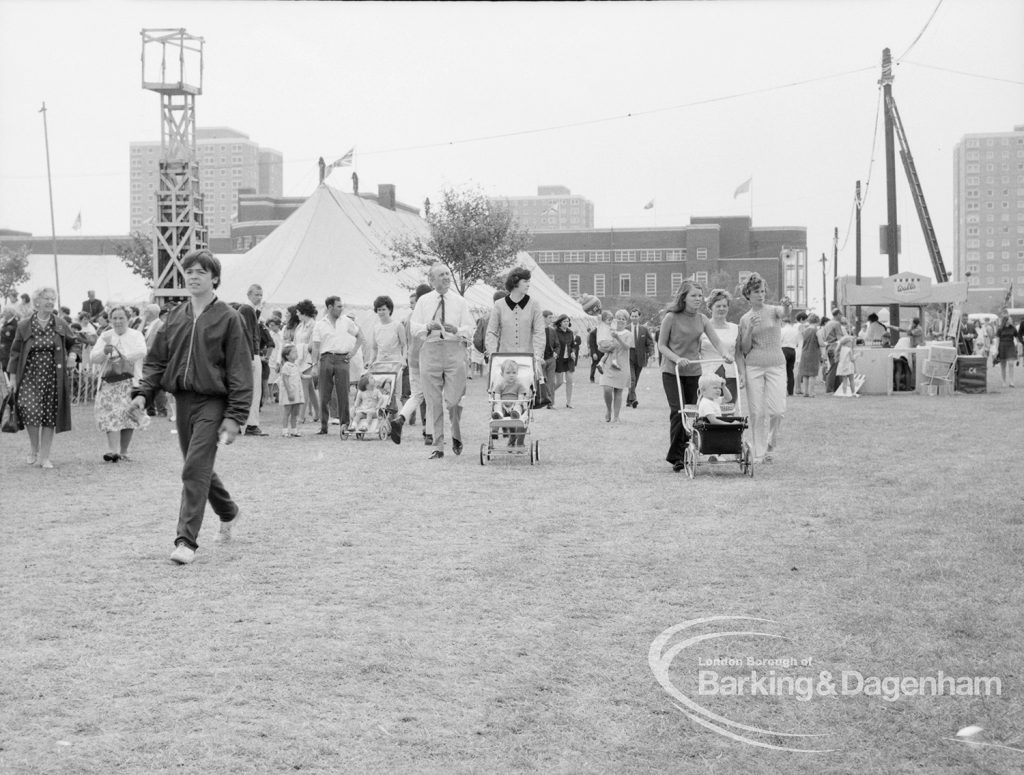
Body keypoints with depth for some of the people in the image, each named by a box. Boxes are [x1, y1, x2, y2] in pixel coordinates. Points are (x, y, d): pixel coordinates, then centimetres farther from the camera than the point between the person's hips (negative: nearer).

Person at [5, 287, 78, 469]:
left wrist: (72, 355, -1)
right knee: (31, 411, -16)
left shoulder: (61, 325, 4)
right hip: (30, 376, -1)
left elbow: (73, 342, 20)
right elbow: (15, 352, 6)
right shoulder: (24, 326, 1)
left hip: (53, 377, 1)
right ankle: (34, 450, 6)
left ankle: (44, 457, 10)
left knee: (50, 417, 1)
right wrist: (12, 377, 2)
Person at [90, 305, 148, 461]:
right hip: (109, 382, 1)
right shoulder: (105, 336, 15)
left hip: (130, 381, -1)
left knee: (127, 416, -1)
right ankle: (113, 451, -19)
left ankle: (123, 452, 9)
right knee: (111, 415, -12)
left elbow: (142, 351, -11)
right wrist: (104, 352, -14)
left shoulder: (136, 335, 8)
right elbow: (92, 357, 7)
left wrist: (124, 356, -24)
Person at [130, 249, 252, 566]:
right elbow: (157, 359, 14)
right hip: (183, 400, 6)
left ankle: (187, 541, -12)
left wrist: (235, 417, -15)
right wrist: (143, 392, -3)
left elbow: (240, 370, -9)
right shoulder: (176, 316, 9)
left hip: (212, 401, -6)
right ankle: (228, 513, 41)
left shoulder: (227, 318, -7)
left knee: (195, 470, -13)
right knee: (200, 468, 17)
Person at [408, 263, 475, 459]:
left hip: (454, 349, -1)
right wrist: (428, 327, -13)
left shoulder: (460, 302, 10)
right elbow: (414, 329, 6)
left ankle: (457, 437, 18)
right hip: (430, 350, 1)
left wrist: (456, 329, -15)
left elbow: (469, 330, 5)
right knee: (434, 402, 0)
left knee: (454, 399, -9)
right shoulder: (423, 301, 12)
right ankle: (438, 446, 7)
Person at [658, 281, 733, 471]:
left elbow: (717, 341, 0)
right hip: (672, 371, -5)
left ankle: (688, 453, 17)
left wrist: (725, 354, -21)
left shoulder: (702, 320, 6)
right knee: (678, 411, -13)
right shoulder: (671, 318, -7)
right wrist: (676, 358, -19)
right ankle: (676, 456, -7)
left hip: (693, 372, 5)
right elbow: (661, 345, -3)